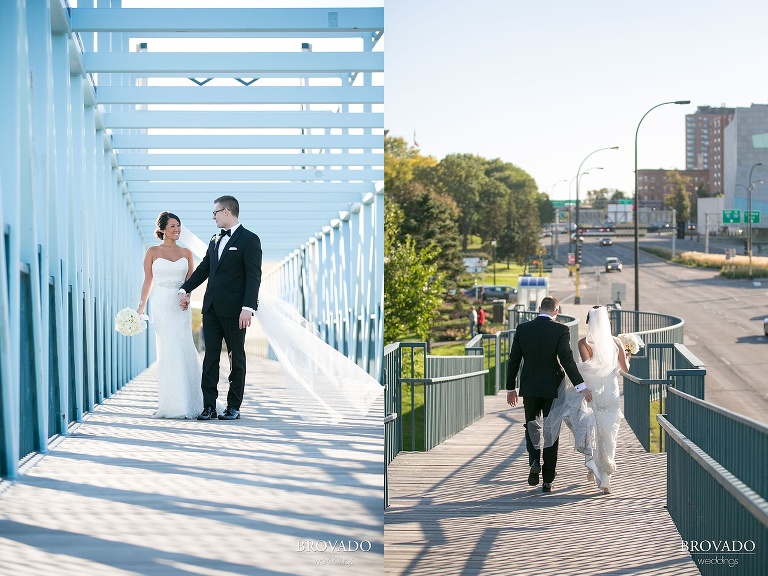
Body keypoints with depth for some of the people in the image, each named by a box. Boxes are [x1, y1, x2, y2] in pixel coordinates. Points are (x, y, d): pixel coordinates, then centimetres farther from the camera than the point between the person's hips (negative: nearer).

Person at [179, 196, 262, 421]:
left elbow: (254, 276, -13)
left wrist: (248, 308, -20)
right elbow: (203, 269, 20)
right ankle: (209, 406, 4)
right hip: (212, 308, 7)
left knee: (237, 358, 4)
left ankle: (234, 407, 9)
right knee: (210, 356, 3)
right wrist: (185, 289, 9)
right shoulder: (215, 240, 16)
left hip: (234, 310, -7)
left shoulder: (249, 240, -7)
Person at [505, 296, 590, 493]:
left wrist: (510, 388, 12)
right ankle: (548, 480, 8)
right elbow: (567, 360, -18)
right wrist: (581, 386, -19)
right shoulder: (560, 330, -9)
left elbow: (513, 360, 3)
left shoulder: (522, 329, 0)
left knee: (532, 424, 20)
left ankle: (535, 461, -6)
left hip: (529, 388, 2)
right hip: (552, 388, -2)